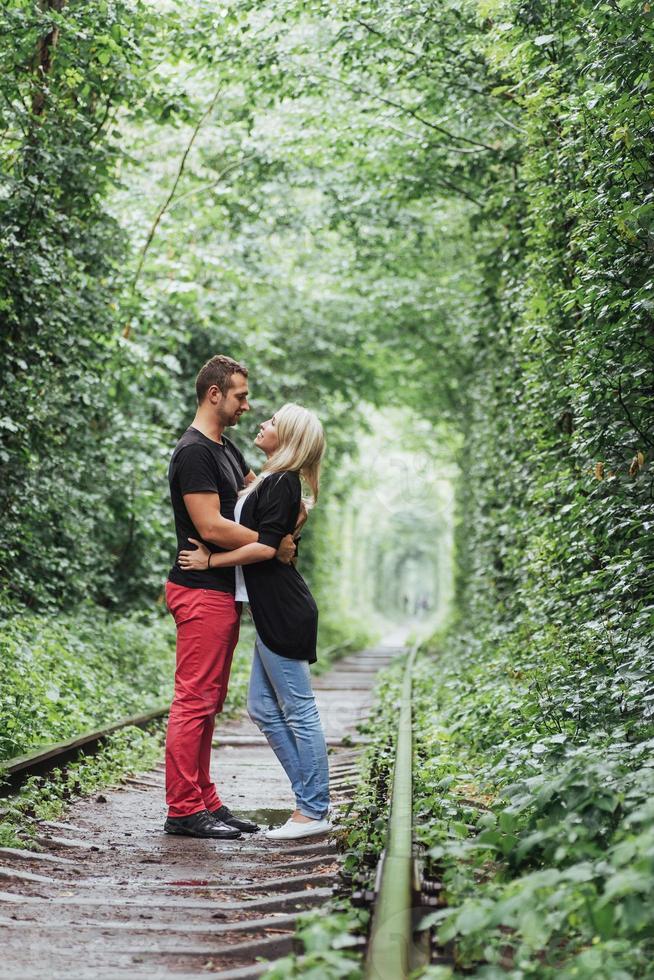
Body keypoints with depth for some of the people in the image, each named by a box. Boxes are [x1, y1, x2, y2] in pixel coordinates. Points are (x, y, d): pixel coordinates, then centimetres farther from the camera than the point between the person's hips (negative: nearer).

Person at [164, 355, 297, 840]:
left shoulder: (227, 449, 17)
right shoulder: (194, 452, -14)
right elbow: (211, 527, -21)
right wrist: (273, 544, -14)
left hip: (224, 591, 10)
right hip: (202, 591, -10)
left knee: (209, 701, 12)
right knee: (195, 699, -7)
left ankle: (205, 802, 19)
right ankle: (183, 809, -2)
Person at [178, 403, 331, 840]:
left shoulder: (282, 483, -12)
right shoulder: (270, 480, 18)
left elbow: (265, 547, -19)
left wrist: (210, 560, -12)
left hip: (283, 611, -10)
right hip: (272, 611, 11)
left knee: (299, 710, -3)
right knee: (264, 708, 13)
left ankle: (314, 812, 5)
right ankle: (313, 798, 19)